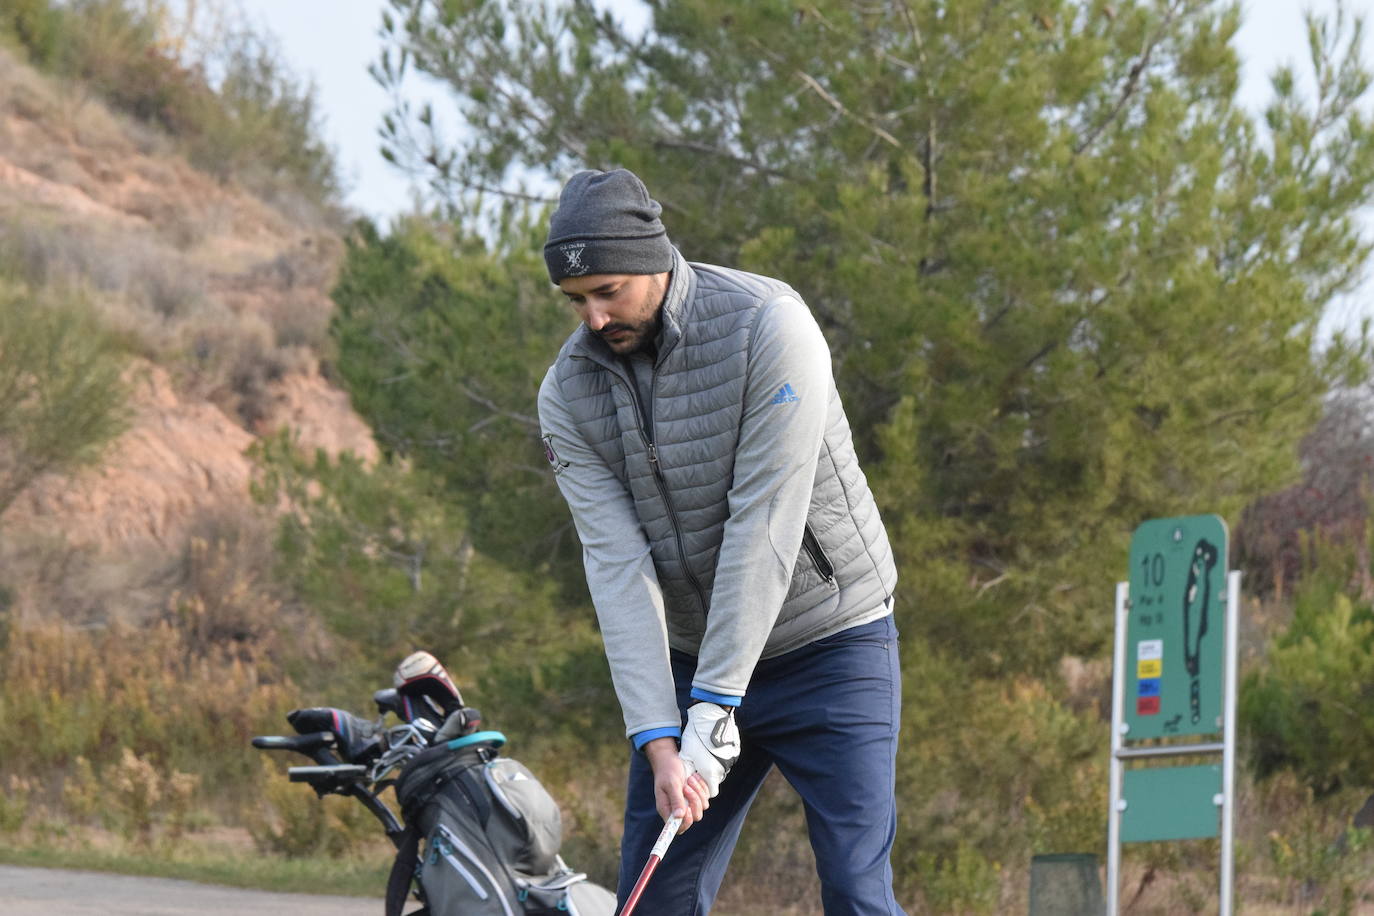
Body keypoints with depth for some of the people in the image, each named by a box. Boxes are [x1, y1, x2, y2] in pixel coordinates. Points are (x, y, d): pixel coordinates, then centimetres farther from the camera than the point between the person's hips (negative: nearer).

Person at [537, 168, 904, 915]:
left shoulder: (768, 327, -20)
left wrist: (716, 710, -24)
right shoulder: (567, 396, -6)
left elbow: (764, 526, -23)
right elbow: (618, 565, -12)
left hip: (830, 646, -4)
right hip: (688, 657, 5)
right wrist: (658, 741, -22)